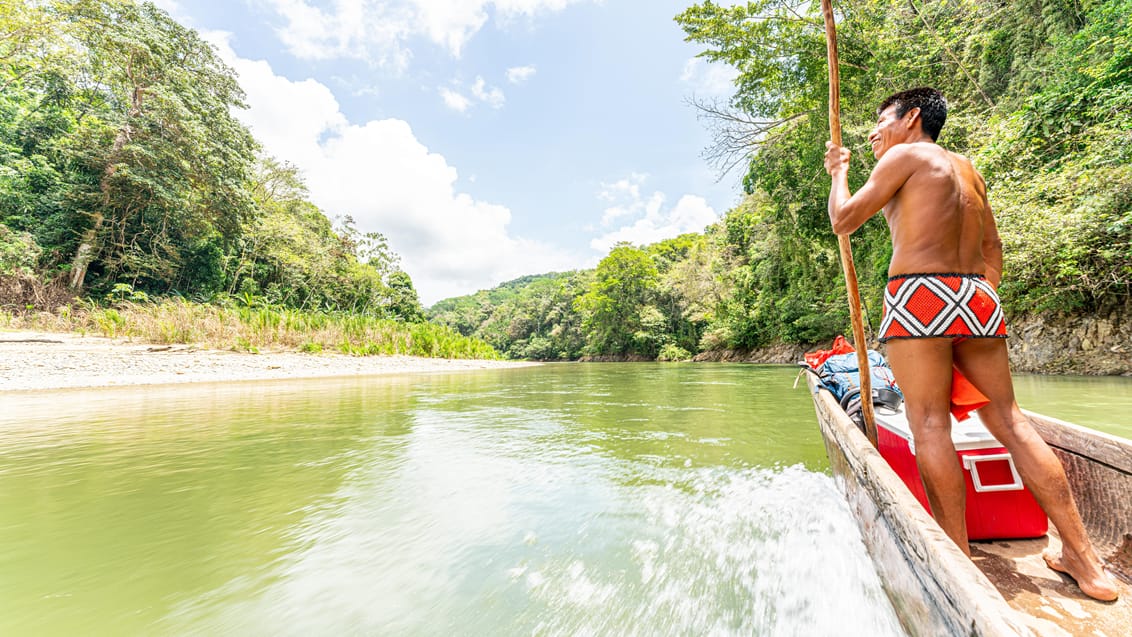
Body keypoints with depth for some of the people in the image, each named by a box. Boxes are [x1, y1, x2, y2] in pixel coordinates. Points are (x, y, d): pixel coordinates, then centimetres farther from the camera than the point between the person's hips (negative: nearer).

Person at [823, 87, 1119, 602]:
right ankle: (1083, 559, 15)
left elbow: (843, 220, -1)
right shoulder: (969, 169, 25)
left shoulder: (905, 155, 3)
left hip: (919, 294, -7)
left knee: (930, 425, -5)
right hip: (978, 298, 8)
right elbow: (992, 249, 25)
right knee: (1009, 419, 10)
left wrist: (838, 173, 15)